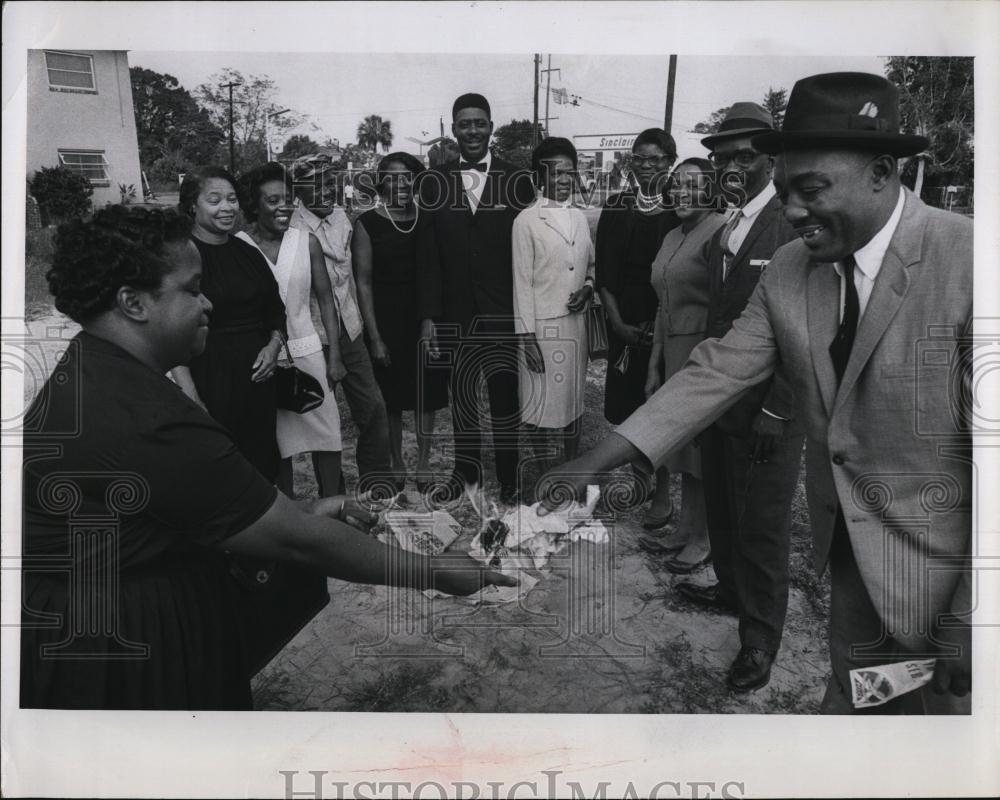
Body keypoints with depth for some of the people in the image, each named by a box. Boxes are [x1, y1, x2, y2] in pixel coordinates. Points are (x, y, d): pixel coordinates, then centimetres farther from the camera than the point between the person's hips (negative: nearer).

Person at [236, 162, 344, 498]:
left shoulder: (307, 242, 1)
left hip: (307, 353, 2)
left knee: (327, 435, 2)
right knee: (277, 440, 9)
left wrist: (334, 355, 2)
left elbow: (325, 299, 5)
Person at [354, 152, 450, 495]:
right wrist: (375, 337, -9)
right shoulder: (367, 223, -4)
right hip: (386, 322, -1)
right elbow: (364, 282, -5)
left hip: (425, 320, 2)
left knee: (426, 395, 8)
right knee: (390, 399, 8)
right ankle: (396, 464, 25)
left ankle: (423, 463, 22)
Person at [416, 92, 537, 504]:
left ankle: (508, 478, 18)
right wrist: (428, 315, -1)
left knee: (505, 397, 4)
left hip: (503, 313, -2)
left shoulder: (517, 180, -1)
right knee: (461, 397, 13)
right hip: (454, 313, 2)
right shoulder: (434, 182, 3)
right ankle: (466, 469, 30)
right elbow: (428, 255, 2)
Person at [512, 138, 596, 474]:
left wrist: (588, 288, -2)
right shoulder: (526, 220, -5)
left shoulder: (581, 219, 12)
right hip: (543, 328, -6)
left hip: (577, 323, 6)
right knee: (545, 408, -3)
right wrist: (527, 337, -12)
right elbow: (522, 281, -7)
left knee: (574, 403, 13)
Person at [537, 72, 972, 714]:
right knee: (852, 702, 20)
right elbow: (719, 371, -1)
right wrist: (597, 461, -8)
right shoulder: (788, 269, -1)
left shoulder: (966, 260, -20)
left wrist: (971, 620, -17)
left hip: (944, 563, -5)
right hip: (850, 550, 5)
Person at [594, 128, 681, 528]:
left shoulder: (680, 208, -2)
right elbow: (605, 270, 5)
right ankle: (640, 477, 27)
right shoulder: (616, 206, 7)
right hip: (624, 324, 3)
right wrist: (617, 322, -5)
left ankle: (662, 495, 12)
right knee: (624, 407, 7)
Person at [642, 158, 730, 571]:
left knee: (697, 447, 1)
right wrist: (655, 367, 18)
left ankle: (696, 539, 17)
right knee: (679, 442, 14)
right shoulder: (672, 238, 15)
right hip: (672, 353, 8)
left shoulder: (721, 231, -13)